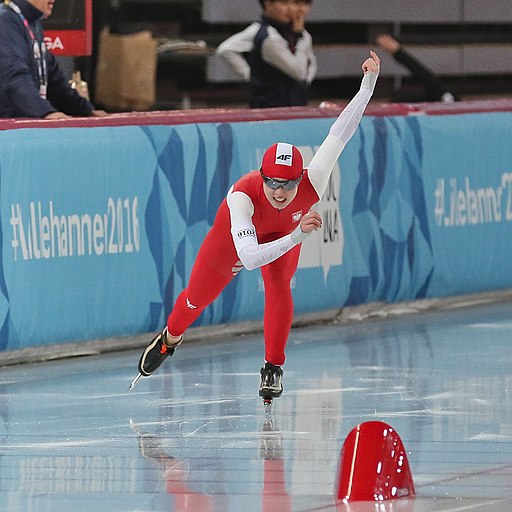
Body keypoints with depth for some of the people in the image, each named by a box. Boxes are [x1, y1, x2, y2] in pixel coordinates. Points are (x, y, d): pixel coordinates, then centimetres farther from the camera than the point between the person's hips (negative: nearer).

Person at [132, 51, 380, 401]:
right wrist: (297, 236, -66)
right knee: (198, 295, 17)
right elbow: (249, 258, -57)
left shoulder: (312, 184, -43)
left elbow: (340, 134, -46)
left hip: (286, 232, 1)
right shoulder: (243, 195, -49)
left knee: (279, 288, -24)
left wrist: (368, 85, -56)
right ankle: (169, 339, 50)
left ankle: (274, 369, -4)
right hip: (236, 231, -1)